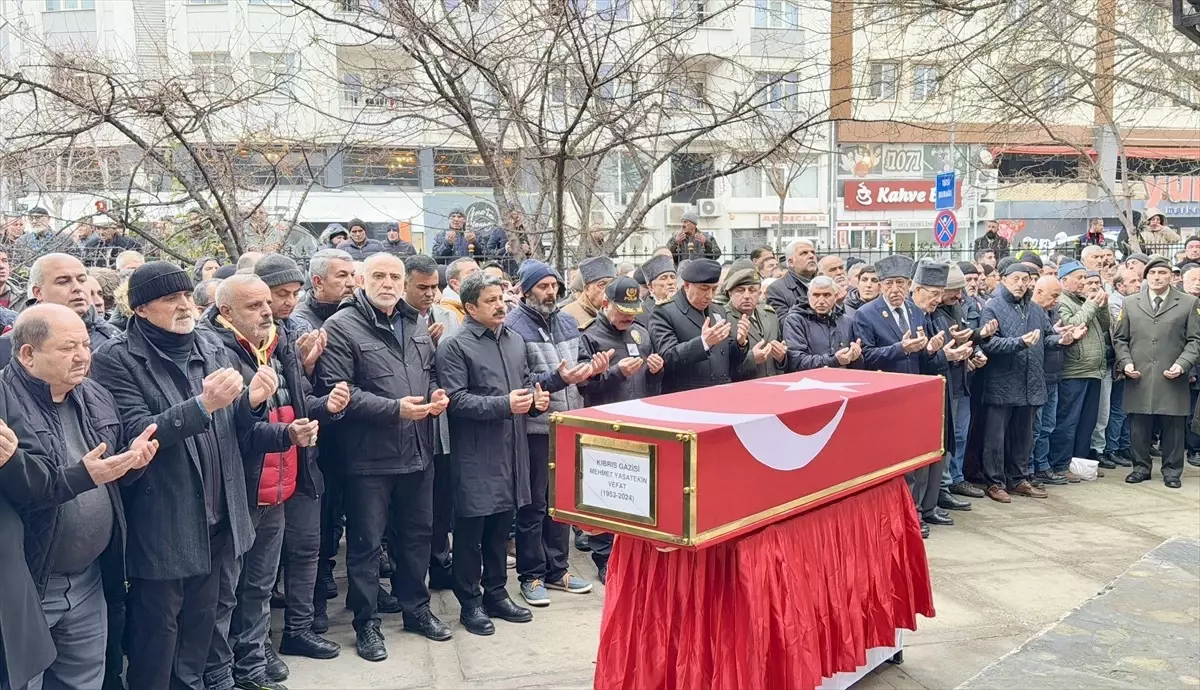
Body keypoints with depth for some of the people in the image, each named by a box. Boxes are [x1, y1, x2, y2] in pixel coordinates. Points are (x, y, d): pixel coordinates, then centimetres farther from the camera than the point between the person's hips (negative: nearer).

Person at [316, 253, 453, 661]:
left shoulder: (416, 325, 11)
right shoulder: (341, 327, -10)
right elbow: (336, 390, -18)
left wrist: (437, 394, 0)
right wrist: (394, 409, -23)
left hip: (418, 452, 6)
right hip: (369, 456, -6)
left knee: (417, 533, 17)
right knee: (366, 542, 6)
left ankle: (416, 608, 34)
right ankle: (366, 623, 20)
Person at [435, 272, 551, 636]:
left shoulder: (515, 340, 12)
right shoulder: (454, 347, -10)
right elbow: (456, 399, -18)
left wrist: (536, 399, 1)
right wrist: (504, 405, -23)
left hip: (511, 451, 7)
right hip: (475, 456, -6)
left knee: (500, 527, 17)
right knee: (470, 530, 4)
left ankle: (496, 594, 30)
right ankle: (470, 603, 18)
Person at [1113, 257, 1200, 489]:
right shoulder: (1130, 303, 10)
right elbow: (1119, 338, 11)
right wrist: (1125, 362, -3)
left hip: (1172, 381, -1)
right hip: (1138, 380, 2)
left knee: (1172, 429, 4)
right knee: (1139, 428, 7)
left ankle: (1171, 471, 17)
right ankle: (1141, 467, 20)